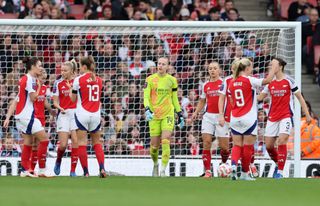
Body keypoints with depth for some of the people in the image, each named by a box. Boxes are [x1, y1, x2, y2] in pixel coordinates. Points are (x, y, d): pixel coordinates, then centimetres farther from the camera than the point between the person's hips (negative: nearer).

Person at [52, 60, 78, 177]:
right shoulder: (58, 83, 4)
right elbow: (55, 102, 5)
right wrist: (60, 108, -14)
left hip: (76, 113, 0)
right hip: (63, 114, 0)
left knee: (76, 142, -8)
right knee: (63, 144, -7)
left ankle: (73, 170, -2)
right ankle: (58, 161, 25)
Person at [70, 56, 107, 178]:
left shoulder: (78, 80, -6)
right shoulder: (99, 80, 6)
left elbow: (73, 99, 2)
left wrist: (70, 89, 19)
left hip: (82, 114, -4)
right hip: (96, 114, 4)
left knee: (82, 143, 1)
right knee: (97, 143, 13)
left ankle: (86, 172, -5)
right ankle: (102, 168, -5)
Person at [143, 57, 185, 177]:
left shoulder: (172, 80, 6)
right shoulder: (150, 79, 1)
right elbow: (146, 97, -4)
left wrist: (180, 115, 15)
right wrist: (147, 110, -21)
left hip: (168, 115, 0)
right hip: (154, 116, 0)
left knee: (165, 142, -17)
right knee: (154, 145, 1)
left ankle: (163, 170, -16)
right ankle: (155, 164, 30)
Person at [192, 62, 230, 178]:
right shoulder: (206, 86, 12)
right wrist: (196, 112, 9)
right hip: (208, 116, 3)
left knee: (224, 146, -1)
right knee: (206, 142, -10)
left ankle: (224, 164, 29)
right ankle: (207, 171, -9)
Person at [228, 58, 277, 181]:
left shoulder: (232, 83, 8)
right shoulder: (249, 80, -9)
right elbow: (267, 80, -10)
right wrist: (273, 70, 8)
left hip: (235, 119, 5)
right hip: (249, 118, -5)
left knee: (237, 146, 7)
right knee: (248, 147, 5)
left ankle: (233, 165, -19)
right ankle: (245, 174, 10)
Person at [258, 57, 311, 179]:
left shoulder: (289, 81, -5)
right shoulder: (270, 83, 8)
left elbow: (300, 98, 0)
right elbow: (260, 97, 14)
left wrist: (307, 114, -2)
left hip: (286, 116, -5)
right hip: (272, 117, 5)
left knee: (282, 142, -19)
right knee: (268, 145, 2)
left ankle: (280, 171, -13)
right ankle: (278, 164, 28)